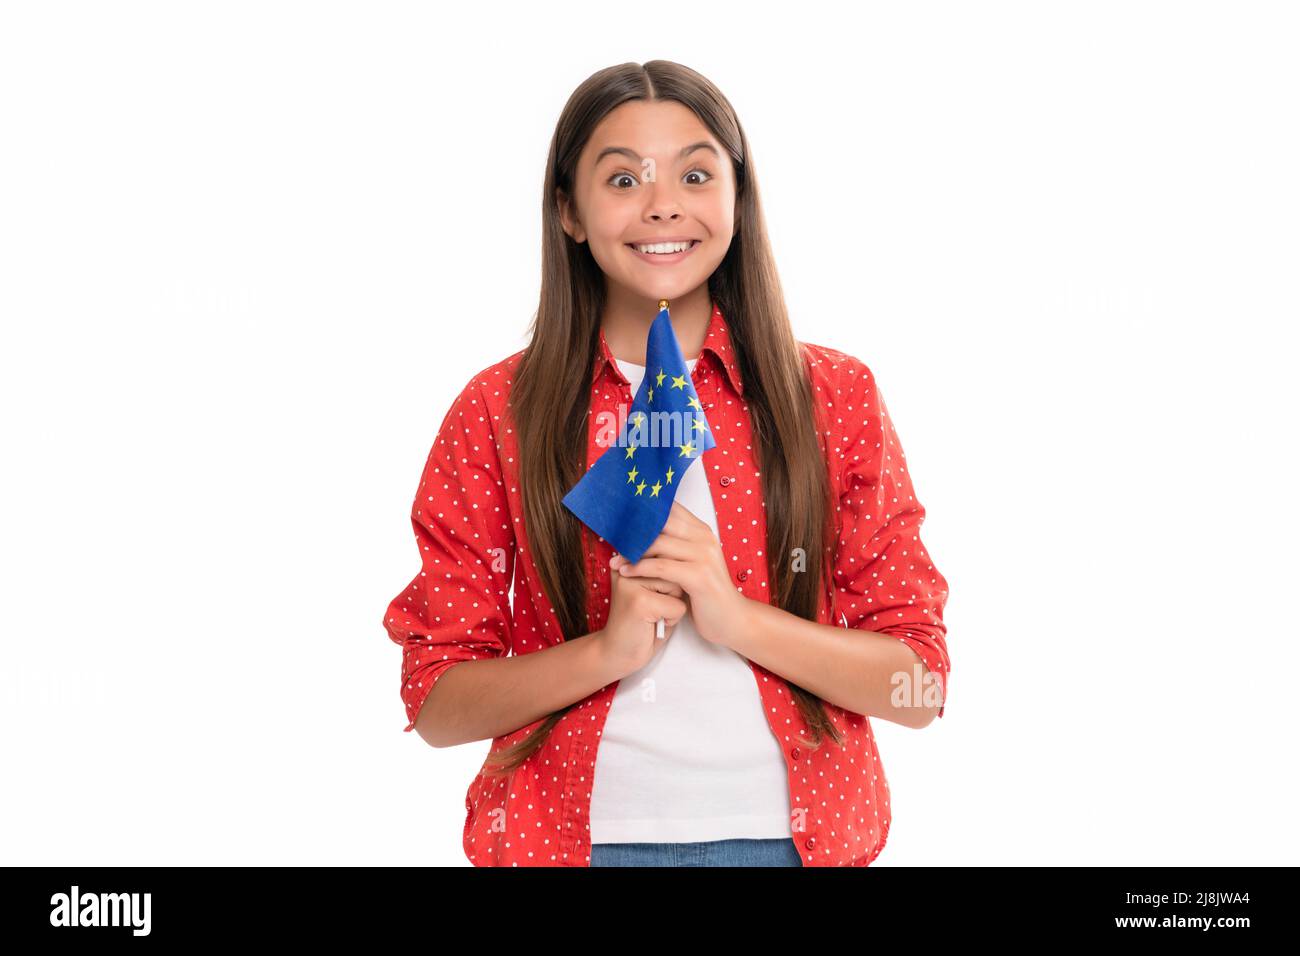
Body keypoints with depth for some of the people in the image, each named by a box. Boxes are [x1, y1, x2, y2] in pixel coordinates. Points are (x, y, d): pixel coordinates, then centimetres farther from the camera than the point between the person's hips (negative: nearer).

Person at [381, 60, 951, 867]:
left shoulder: (837, 397, -2)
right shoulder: (497, 414, -3)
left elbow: (919, 686, -4)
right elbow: (434, 703, -3)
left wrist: (739, 619, -19)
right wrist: (607, 651, -19)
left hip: (788, 832, 1)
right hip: (576, 833, 0)